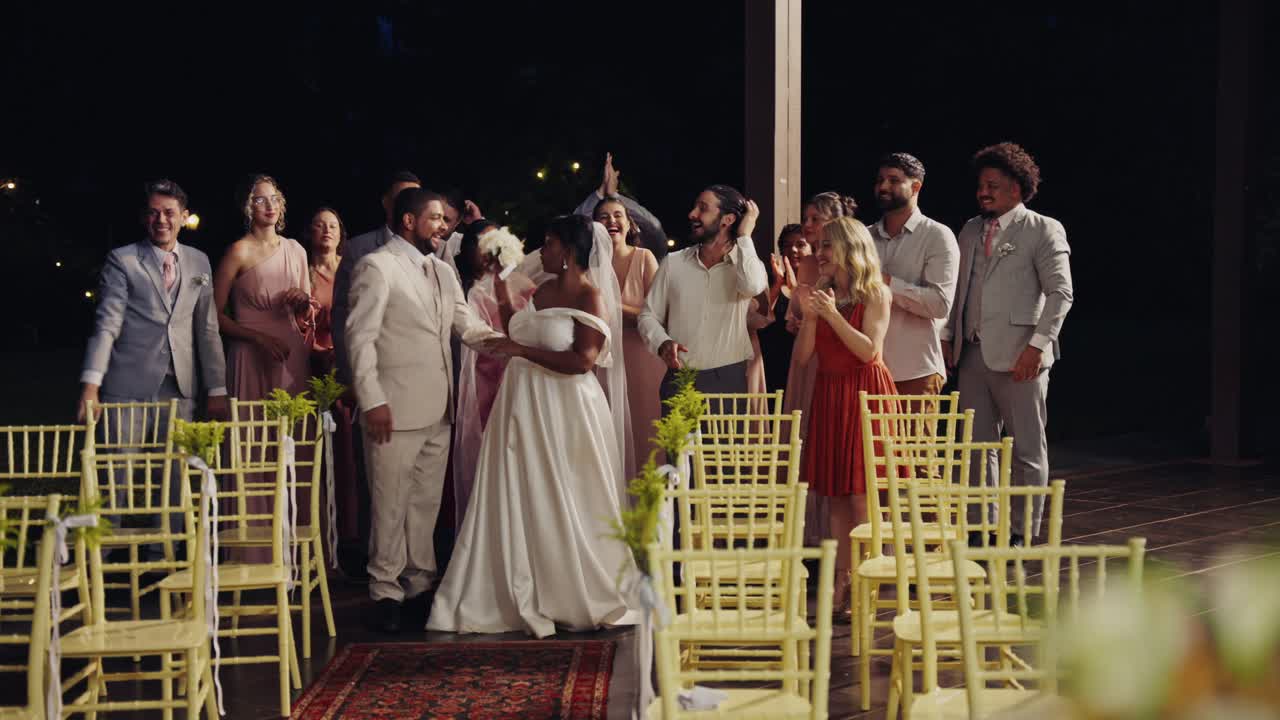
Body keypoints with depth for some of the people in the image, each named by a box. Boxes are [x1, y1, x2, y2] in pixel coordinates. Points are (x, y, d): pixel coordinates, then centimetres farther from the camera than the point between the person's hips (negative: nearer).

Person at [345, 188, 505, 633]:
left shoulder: (442, 272, 17)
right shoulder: (377, 267, -7)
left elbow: (466, 323, 11)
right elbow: (361, 336, -11)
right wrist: (372, 400, -16)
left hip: (438, 410, 7)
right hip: (396, 410, -7)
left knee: (427, 501, 13)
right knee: (390, 504, 0)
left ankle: (419, 582, 23)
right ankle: (386, 592, 9)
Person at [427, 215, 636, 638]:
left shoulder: (590, 298, -11)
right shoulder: (542, 292, 11)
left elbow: (582, 359, -22)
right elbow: (519, 337, 20)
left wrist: (525, 351, -16)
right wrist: (503, 301, 14)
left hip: (564, 412, -8)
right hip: (522, 407, 8)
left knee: (563, 505, 3)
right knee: (519, 502, 9)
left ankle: (579, 596, 19)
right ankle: (526, 596, 19)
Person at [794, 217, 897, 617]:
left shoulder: (875, 294, -3)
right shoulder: (822, 293, 10)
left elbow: (869, 349, -13)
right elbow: (802, 356, 4)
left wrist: (833, 314, -18)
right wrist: (809, 317, -11)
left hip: (865, 393, -5)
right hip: (829, 395, 5)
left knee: (862, 493, -7)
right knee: (836, 495, 6)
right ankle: (842, 580, 11)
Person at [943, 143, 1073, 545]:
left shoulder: (1044, 230, -3)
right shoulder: (971, 231, 16)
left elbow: (1060, 293, -8)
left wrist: (1037, 345, -16)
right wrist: (947, 337, 11)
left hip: (1018, 356, -6)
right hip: (973, 354, 6)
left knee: (1026, 450, 1)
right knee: (977, 446, 9)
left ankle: (1023, 534, 8)